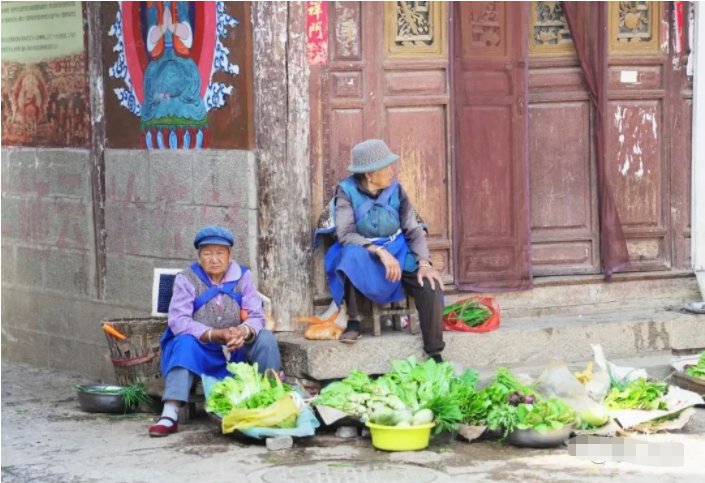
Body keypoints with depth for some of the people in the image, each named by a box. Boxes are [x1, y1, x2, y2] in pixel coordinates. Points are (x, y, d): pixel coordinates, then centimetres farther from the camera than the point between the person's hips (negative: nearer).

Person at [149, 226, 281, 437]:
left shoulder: (242, 277, 0)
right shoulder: (187, 279, -8)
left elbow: (256, 317, -8)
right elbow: (178, 321, -20)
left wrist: (244, 331, -33)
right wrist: (215, 334, -33)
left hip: (236, 350, 2)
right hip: (201, 351, -2)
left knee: (266, 338, -21)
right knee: (185, 343, -34)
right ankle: (170, 415, -44)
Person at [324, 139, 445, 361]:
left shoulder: (395, 189, -1)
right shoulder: (347, 191, -10)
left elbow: (414, 229, -2)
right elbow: (345, 234, -20)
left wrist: (424, 263, -19)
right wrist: (380, 252, -33)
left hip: (398, 252, 3)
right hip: (365, 256, -3)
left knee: (430, 285, -24)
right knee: (352, 254, -39)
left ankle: (434, 354, -16)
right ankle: (354, 321, -20)